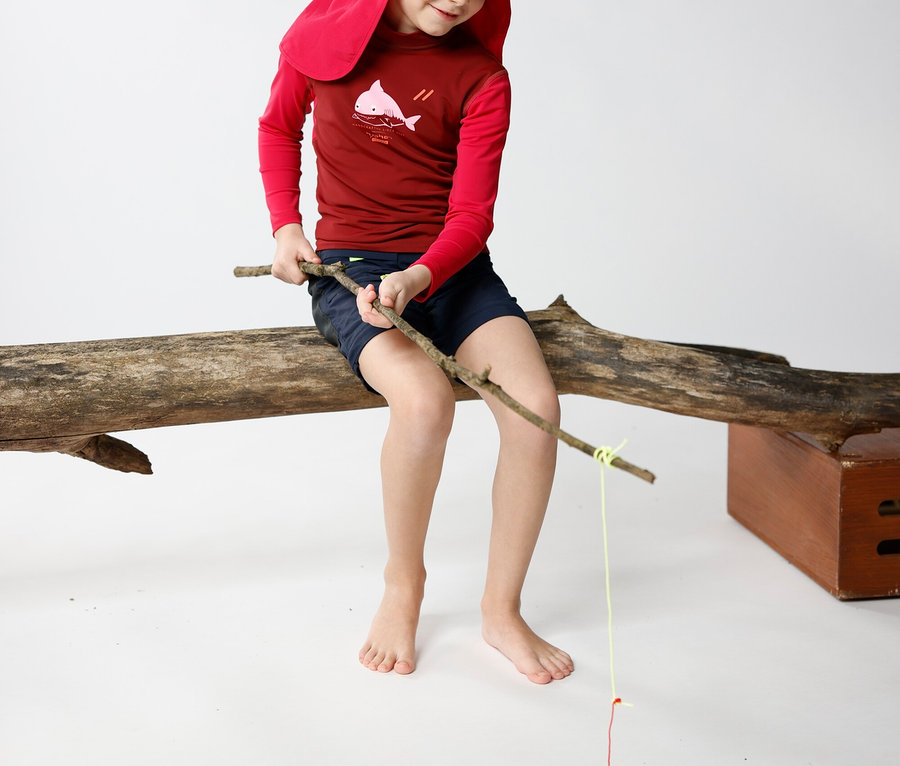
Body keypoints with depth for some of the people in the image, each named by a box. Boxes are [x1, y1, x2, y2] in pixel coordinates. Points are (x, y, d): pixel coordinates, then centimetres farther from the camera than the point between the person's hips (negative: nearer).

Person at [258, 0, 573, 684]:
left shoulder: (481, 80, -3)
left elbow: (471, 216, -8)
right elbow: (279, 126, 16)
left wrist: (417, 279, -27)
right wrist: (286, 225, 2)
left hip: (452, 268, 2)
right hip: (349, 266, -2)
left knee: (537, 408, -23)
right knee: (424, 400, -33)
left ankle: (502, 610, -4)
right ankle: (403, 584, -5)